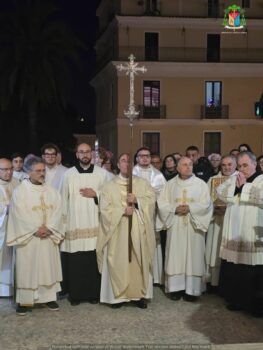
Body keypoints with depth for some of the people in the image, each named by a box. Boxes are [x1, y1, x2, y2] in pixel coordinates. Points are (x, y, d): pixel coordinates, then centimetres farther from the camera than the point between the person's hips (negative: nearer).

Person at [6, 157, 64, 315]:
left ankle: (49, 297, 17)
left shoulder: (52, 191, 8)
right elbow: (20, 214, -12)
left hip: (48, 237, 4)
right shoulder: (20, 191, -5)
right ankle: (24, 301, 7)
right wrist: (35, 230, -16)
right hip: (27, 237, -4)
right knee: (27, 268, 0)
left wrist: (49, 228, -13)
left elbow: (57, 211, 0)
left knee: (48, 267, 8)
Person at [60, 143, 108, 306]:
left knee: (94, 260, -2)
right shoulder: (68, 174, 4)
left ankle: (94, 293, 12)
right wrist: (63, 221, 2)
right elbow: (64, 199, 6)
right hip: (74, 224, 0)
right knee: (75, 261, -2)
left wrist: (95, 194, -8)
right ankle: (75, 294, 11)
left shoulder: (102, 173, 5)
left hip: (94, 224, 0)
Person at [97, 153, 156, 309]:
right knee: (119, 263, -1)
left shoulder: (143, 183, 10)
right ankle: (118, 295, 6)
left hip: (138, 230, 1)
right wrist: (123, 210, -15)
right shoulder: (109, 186, 6)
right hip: (118, 231, -1)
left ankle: (140, 294, 9)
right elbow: (105, 208, -3)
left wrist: (137, 200, -16)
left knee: (139, 261, 2)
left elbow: (152, 199, -1)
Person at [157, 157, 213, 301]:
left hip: (193, 226, -1)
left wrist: (190, 208, -17)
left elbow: (206, 204, -4)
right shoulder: (170, 184, 8)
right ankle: (176, 287, 7)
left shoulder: (201, 184, 4)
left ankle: (191, 289, 5)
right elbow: (162, 203, 3)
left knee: (193, 256, -1)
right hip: (175, 226, 1)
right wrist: (175, 208, -13)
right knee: (175, 256, 1)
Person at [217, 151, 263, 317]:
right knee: (234, 271, 8)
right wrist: (236, 186, -11)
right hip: (234, 234, 4)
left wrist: (243, 186, -10)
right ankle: (236, 300, 23)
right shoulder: (233, 178, 14)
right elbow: (221, 192, 2)